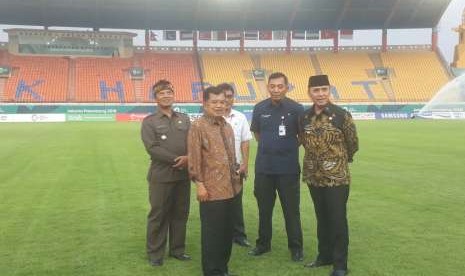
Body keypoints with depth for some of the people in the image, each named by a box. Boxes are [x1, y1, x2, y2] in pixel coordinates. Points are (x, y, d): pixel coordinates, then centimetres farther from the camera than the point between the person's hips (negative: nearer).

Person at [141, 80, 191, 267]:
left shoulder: (184, 119, 12)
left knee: (180, 214, 11)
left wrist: (188, 158, -14)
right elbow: (152, 148, -12)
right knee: (158, 215, 4)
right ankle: (155, 253, 17)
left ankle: (177, 249, 26)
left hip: (183, 174, 4)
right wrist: (176, 160, -17)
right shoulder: (149, 121, -2)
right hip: (161, 176, -4)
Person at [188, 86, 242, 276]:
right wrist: (199, 184, -16)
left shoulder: (227, 127, 14)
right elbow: (194, 158, -12)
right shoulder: (198, 126, -9)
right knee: (212, 232, 1)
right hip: (211, 189, -7)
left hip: (230, 188, 7)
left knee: (227, 231, 15)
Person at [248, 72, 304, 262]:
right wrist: (270, 147, 10)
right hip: (263, 167, 3)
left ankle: (296, 247, 20)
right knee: (264, 208, 14)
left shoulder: (296, 109, -8)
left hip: (289, 168, -3)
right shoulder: (260, 108, 1)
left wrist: (288, 147, 3)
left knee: (291, 209, 6)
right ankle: (263, 243, 30)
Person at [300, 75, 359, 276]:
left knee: (338, 220, 2)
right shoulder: (304, 117, 2)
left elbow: (353, 144, 0)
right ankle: (325, 256, 31)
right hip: (314, 177, 5)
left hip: (337, 177, -4)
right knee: (321, 218, 16)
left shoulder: (342, 115, -11)